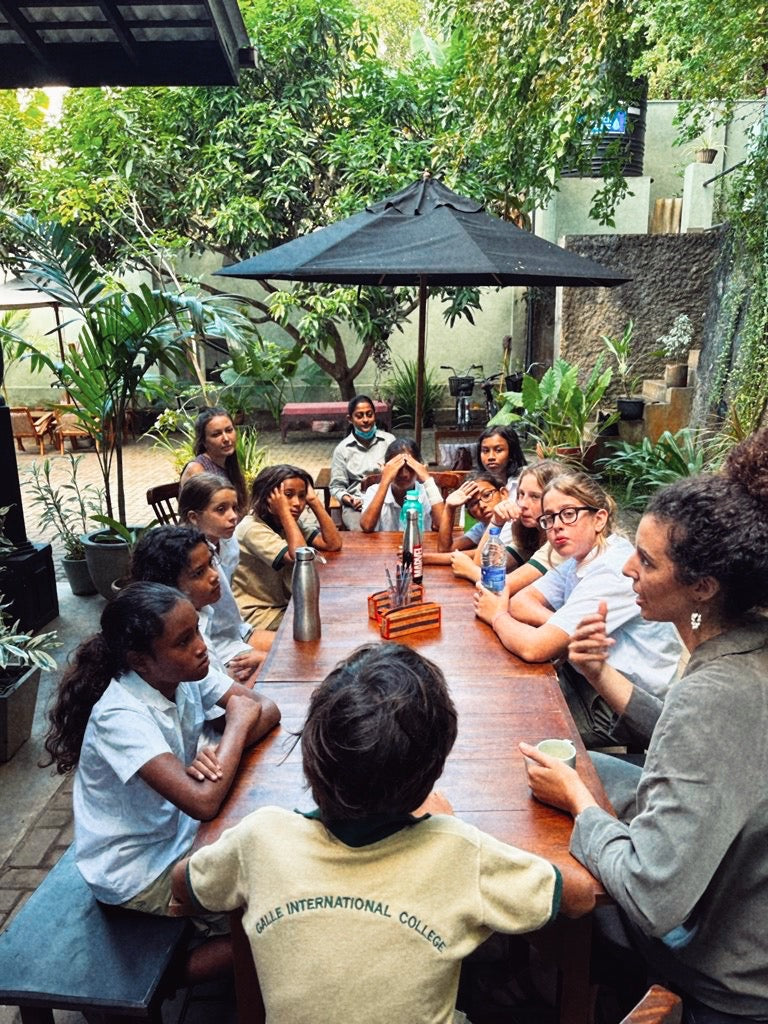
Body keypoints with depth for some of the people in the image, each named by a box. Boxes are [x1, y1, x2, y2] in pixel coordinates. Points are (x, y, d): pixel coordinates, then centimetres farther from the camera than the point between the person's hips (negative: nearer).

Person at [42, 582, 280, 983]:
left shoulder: (184, 672, -12)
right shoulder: (121, 717, -33)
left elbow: (267, 710, -10)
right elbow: (203, 802, -40)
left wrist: (222, 751, -29)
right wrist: (236, 724, -27)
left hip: (175, 827, 7)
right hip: (136, 870, -7)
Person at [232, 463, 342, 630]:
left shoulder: (291, 523, 5)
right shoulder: (252, 529, -20)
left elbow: (334, 544, -8)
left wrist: (314, 501, -12)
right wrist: (284, 511, -27)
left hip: (285, 605, 7)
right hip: (258, 615, -7)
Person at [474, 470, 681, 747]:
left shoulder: (614, 573, -26)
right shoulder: (580, 559, 4)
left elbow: (534, 647, -30)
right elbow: (521, 602, 0)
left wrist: (497, 615, -9)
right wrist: (570, 633, -19)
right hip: (590, 681, 8)